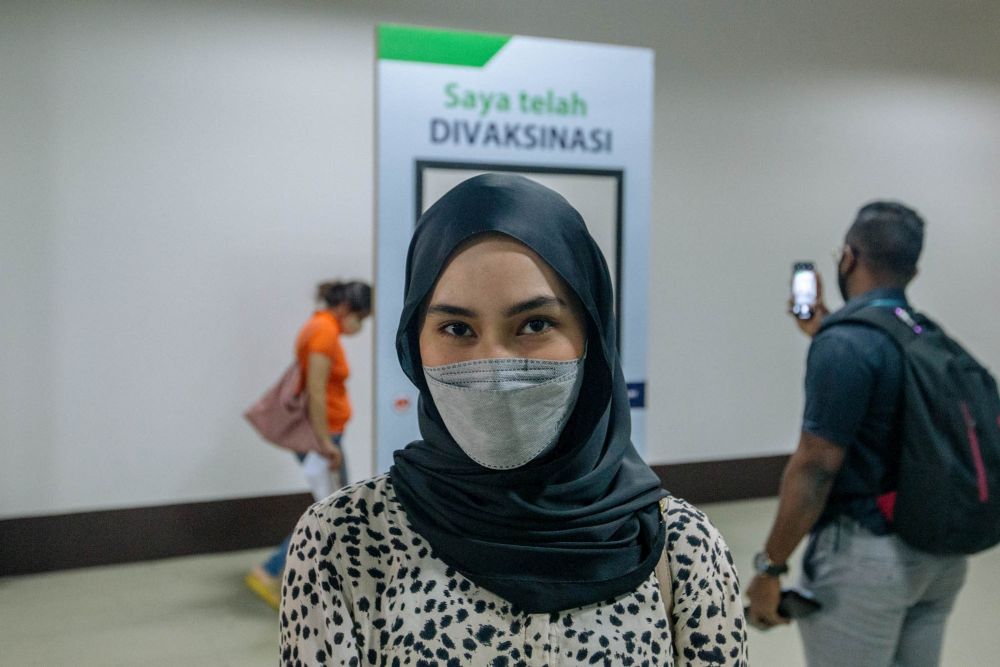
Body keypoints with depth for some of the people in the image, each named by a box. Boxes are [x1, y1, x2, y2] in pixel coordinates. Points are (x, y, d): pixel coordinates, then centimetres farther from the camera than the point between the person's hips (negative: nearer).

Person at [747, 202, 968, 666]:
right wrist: (822, 330, 30)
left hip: (866, 554, -8)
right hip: (939, 549, 8)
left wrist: (769, 565, -12)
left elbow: (815, 468, -20)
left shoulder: (844, 344, -19)